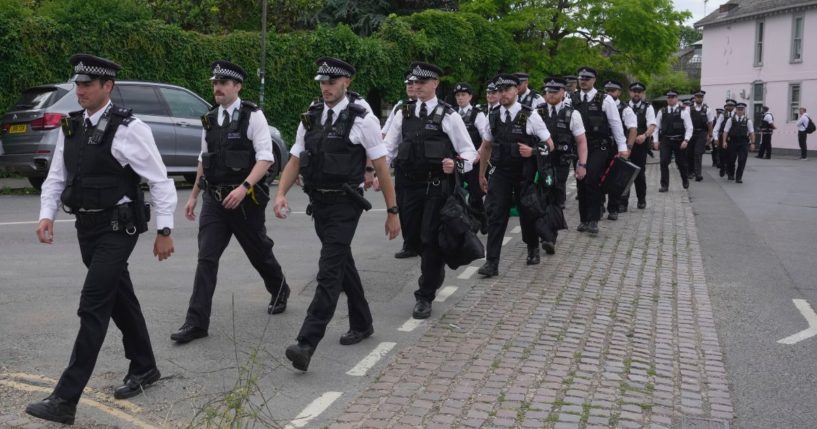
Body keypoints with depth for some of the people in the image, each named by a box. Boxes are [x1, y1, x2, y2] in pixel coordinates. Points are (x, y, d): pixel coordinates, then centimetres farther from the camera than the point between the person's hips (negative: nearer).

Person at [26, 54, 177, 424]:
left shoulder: (128, 128, -14)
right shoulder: (71, 127, 7)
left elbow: (160, 181, -11)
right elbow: (57, 177, 12)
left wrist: (164, 231, -11)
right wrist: (47, 214, -4)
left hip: (117, 229, -7)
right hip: (86, 227, 7)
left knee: (93, 307, -9)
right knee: (120, 299, 19)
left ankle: (65, 399, -7)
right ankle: (144, 368, 37)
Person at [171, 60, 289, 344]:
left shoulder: (253, 116, -8)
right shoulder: (209, 119, 9)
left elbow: (266, 158, -15)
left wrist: (243, 188, -26)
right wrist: (194, 194, 18)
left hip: (245, 201, -4)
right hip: (214, 200, 4)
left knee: (259, 252, 14)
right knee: (206, 259, -4)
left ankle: (280, 292, 42)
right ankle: (196, 322, -4)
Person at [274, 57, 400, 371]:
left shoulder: (362, 120, -8)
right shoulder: (310, 118, 8)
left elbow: (382, 169, -6)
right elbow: (295, 161, 9)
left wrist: (392, 212, -5)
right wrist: (281, 194, -8)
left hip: (345, 206, -6)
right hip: (318, 204, 6)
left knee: (329, 272, -12)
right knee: (343, 266, 18)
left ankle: (306, 344, -16)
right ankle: (362, 324, 35)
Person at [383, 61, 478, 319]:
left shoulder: (448, 116, -4)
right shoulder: (404, 114, 9)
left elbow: (468, 151, -4)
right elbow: (389, 148, 7)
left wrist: (457, 164, -26)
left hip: (437, 186, -4)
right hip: (409, 185, 4)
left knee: (430, 239, -2)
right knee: (411, 236, 11)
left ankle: (425, 297, 9)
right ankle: (435, 267, 41)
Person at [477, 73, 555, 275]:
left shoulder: (530, 115, -9)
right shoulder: (494, 116, 3)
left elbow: (549, 145, -4)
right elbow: (487, 147, 16)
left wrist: (532, 151, -23)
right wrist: (481, 174, 18)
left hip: (524, 173, -2)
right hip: (500, 172, 2)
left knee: (527, 213, 12)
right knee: (496, 214, -6)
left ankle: (533, 250, 38)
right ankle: (491, 262, -4)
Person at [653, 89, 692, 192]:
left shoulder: (683, 111, -2)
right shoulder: (662, 112, 7)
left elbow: (689, 127, -5)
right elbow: (657, 127, 9)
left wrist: (686, 140, -15)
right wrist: (656, 141, 3)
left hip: (679, 141, -2)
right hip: (665, 141, 2)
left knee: (681, 163, 12)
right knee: (664, 163, -8)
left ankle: (685, 180, 37)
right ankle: (664, 185, -3)